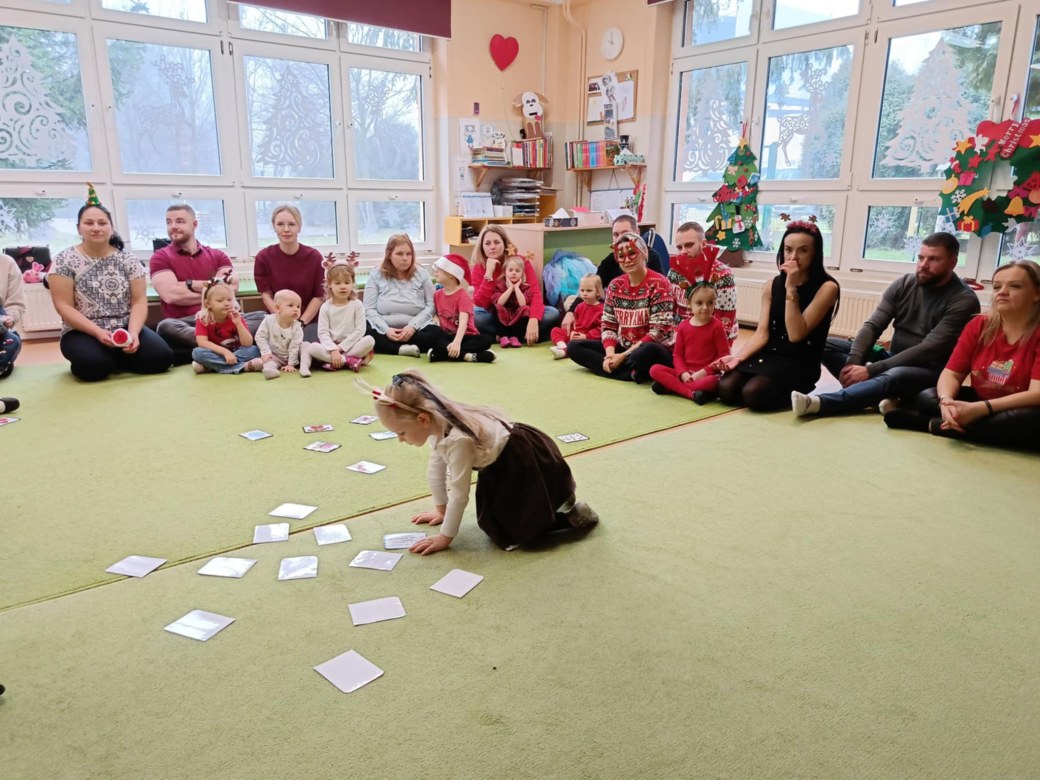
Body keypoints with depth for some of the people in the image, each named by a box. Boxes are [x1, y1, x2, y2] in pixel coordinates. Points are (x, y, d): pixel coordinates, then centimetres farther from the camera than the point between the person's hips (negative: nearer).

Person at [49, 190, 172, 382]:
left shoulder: (128, 260, 4)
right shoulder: (64, 261, -2)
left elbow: (139, 301, -1)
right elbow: (64, 306, -7)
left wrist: (133, 332, -19)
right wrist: (98, 332, -20)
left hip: (125, 329, 3)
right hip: (83, 333, -2)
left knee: (160, 357, -25)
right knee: (94, 365, -35)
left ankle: (113, 359, 6)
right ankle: (105, 360, 4)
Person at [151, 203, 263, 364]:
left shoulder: (217, 255, 17)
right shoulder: (161, 258, 8)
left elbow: (232, 287, -1)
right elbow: (171, 295, -10)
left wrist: (191, 284, -6)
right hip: (184, 324, -3)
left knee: (262, 317, -22)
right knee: (165, 327, -37)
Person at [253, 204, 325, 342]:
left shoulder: (314, 256, -4)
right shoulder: (263, 257, -3)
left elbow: (319, 296, -2)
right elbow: (266, 295, -2)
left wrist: (301, 322, -12)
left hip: (309, 321, 0)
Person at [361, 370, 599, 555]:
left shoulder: (458, 439, -34)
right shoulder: (438, 425, -6)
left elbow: (459, 493, -27)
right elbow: (436, 470, 9)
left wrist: (445, 537, -17)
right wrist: (441, 511, 17)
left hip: (529, 462, -9)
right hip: (502, 465, 9)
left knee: (510, 532, -9)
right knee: (493, 522, 17)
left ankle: (566, 512, 3)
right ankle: (552, 504, 29)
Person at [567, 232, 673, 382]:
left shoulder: (658, 284, -11)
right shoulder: (615, 285, 7)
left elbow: (659, 331, -18)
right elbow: (608, 326, 7)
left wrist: (623, 356, -20)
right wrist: (610, 354, -14)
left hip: (655, 350, -7)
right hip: (623, 347, 7)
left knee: (646, 352, -42)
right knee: (574, 347, -6)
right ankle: (633, 373, -20)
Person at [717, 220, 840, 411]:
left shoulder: (826, 287, -9)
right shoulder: (772, 286, 8)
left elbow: (796, 334, -17)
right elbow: (761, 333, 2)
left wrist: (791, 288, -20)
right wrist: (739, 357, -15)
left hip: (799, 362, -5)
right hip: (768, 354, 5)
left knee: (753, 393, -30)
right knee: (726, 389, -19)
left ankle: (793, 392, 2)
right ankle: (783, 389, 7)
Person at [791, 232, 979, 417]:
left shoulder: (964, 300, -14)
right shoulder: (904, 284, 2)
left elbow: (929, 350, -22)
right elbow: (872, 326, -4)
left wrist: (871, 370, -28)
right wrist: (853, 363, -24)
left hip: (930, 372, -6)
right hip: (894, 360, 6)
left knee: (894, 376, -42)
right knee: (826, 345, -11)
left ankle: (818, 403, -54)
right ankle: (880, 393, -30)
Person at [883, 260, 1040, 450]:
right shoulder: (979, 325, 0)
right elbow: (951, 374, -3)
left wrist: (979, 409, -34)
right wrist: (946, 401, -27)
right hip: (979, 404, 4)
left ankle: (930, 424, -28)